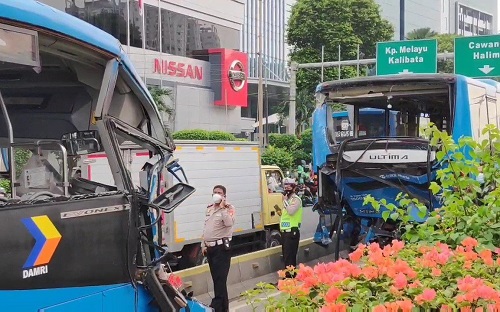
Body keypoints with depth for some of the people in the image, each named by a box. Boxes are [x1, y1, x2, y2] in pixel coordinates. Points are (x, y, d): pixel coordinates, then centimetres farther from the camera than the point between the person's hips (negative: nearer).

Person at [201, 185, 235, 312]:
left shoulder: (228, 208, -5)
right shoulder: (209, 208, 16)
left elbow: (229, 223, -24)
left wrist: (222, 207, -19)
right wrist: (203, 245, 15)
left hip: (222, 247, -7)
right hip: (210, 248, 7)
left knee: (220, 279, -10)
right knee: (216, 279, 12)